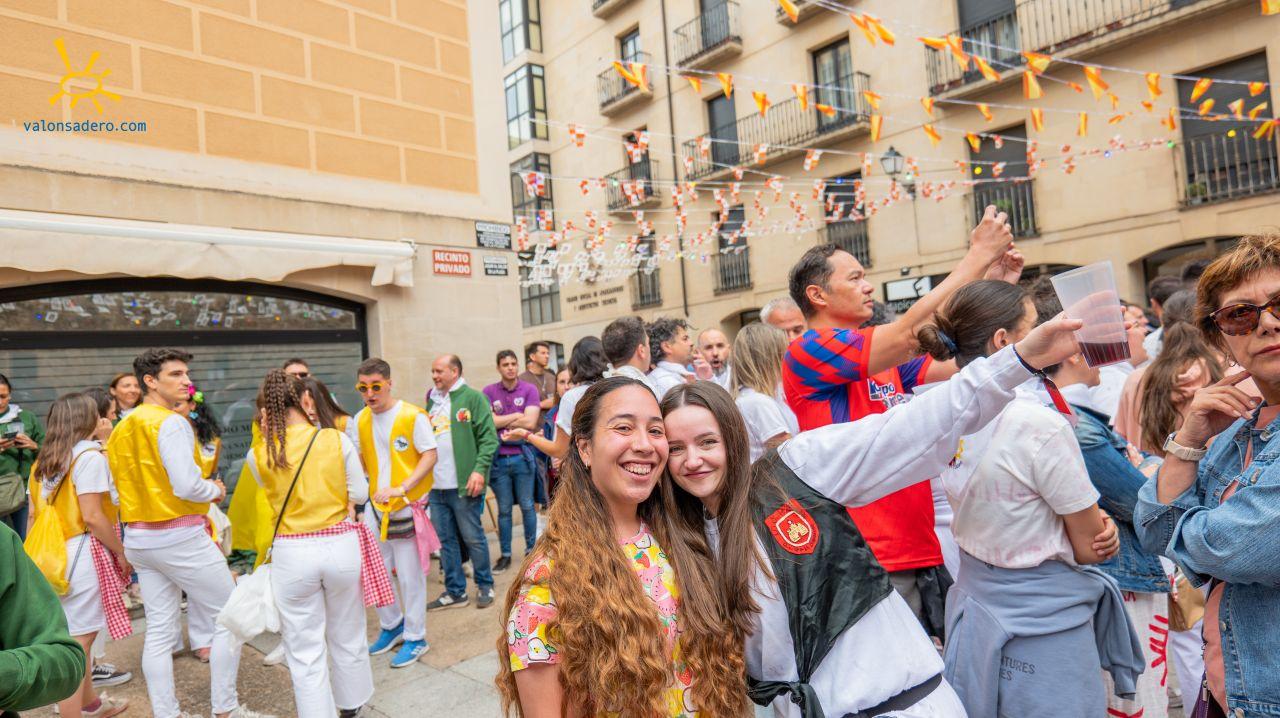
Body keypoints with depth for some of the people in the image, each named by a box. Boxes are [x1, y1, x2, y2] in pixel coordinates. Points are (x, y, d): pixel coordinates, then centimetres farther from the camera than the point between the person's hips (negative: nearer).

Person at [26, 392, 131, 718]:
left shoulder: (43, 462, 13)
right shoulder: (89, 456, -12)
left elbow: (34, 514, 15)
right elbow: (93, 517, -16)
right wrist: (121, 553, -7)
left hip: (54, 554, 9)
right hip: (83, 554, -9)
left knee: (79, 636, 22)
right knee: (77, 643, -2)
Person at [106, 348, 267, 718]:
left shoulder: (120, 429, 10)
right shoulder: (171, 423, -17)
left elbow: (120, 490, 16)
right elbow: (187, 485, -24)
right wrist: (216, 490, -6)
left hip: (138, 538, 8)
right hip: (181, 538, -8)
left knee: (159, 630, 13)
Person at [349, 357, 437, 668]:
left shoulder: (412, 416, -14)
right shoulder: (360, 420, 4)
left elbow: (431, 455, -16)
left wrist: (401, 488, -24)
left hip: (408, 506, -6)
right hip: (375, 505, 6)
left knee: (410, 576, 4)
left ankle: (415, 638, 22)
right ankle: (392, 625, 36)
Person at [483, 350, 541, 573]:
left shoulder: (529, 390, -1)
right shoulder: (489, 392, 3)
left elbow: (530, 423, -11)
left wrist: (501, 422, -6)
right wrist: (517, 416, -6)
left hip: (522, 456, -1)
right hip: (498, 458, 1)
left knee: (527, 506, 7)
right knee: (504, 509, 10)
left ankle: (531, 550, 22)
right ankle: (505, 555, 20)